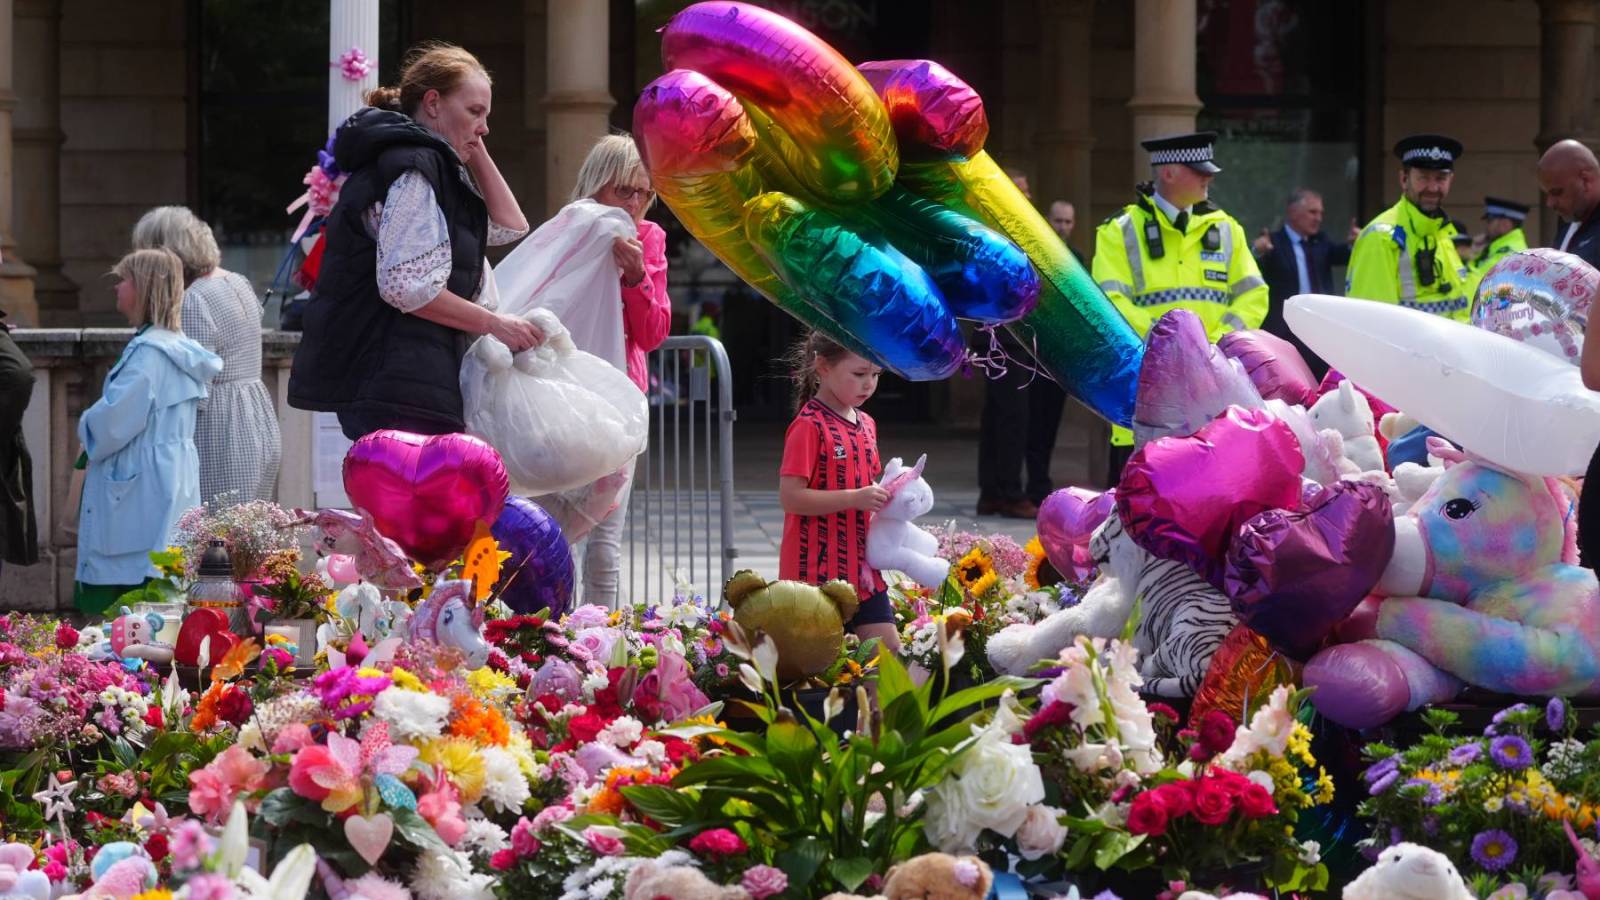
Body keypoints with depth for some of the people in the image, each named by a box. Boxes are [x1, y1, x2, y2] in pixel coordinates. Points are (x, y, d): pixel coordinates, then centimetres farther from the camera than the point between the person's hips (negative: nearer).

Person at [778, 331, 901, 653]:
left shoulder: (866, 425, 13)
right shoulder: (809, 427, -13)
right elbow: (791, 497, -19)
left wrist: (882, 497, 3)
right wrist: (856, 498, -24)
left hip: (861, 565, 8)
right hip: (817, 570, -8)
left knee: (889, 652, 5)